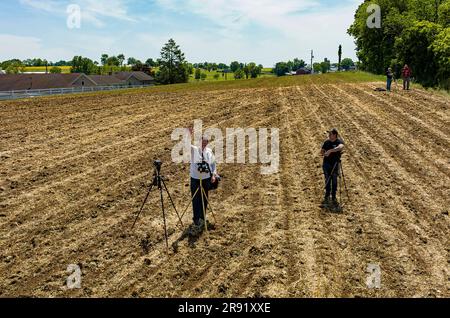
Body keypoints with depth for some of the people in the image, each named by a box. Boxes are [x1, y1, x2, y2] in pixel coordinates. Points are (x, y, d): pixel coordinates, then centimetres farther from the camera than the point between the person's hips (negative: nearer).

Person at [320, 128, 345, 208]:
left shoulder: (339, 141, -10)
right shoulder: (327, 142, 5)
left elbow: (341, 147, -33)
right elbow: (322, 151, 12)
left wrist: (330, 150, -39)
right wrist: (324, 153, -13)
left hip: (335, 164, -3)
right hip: (326, 163, 3)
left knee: (334, 181, 5)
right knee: (327, 181, 8)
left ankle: (333, 198, 17)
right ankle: (327, 197, 19)